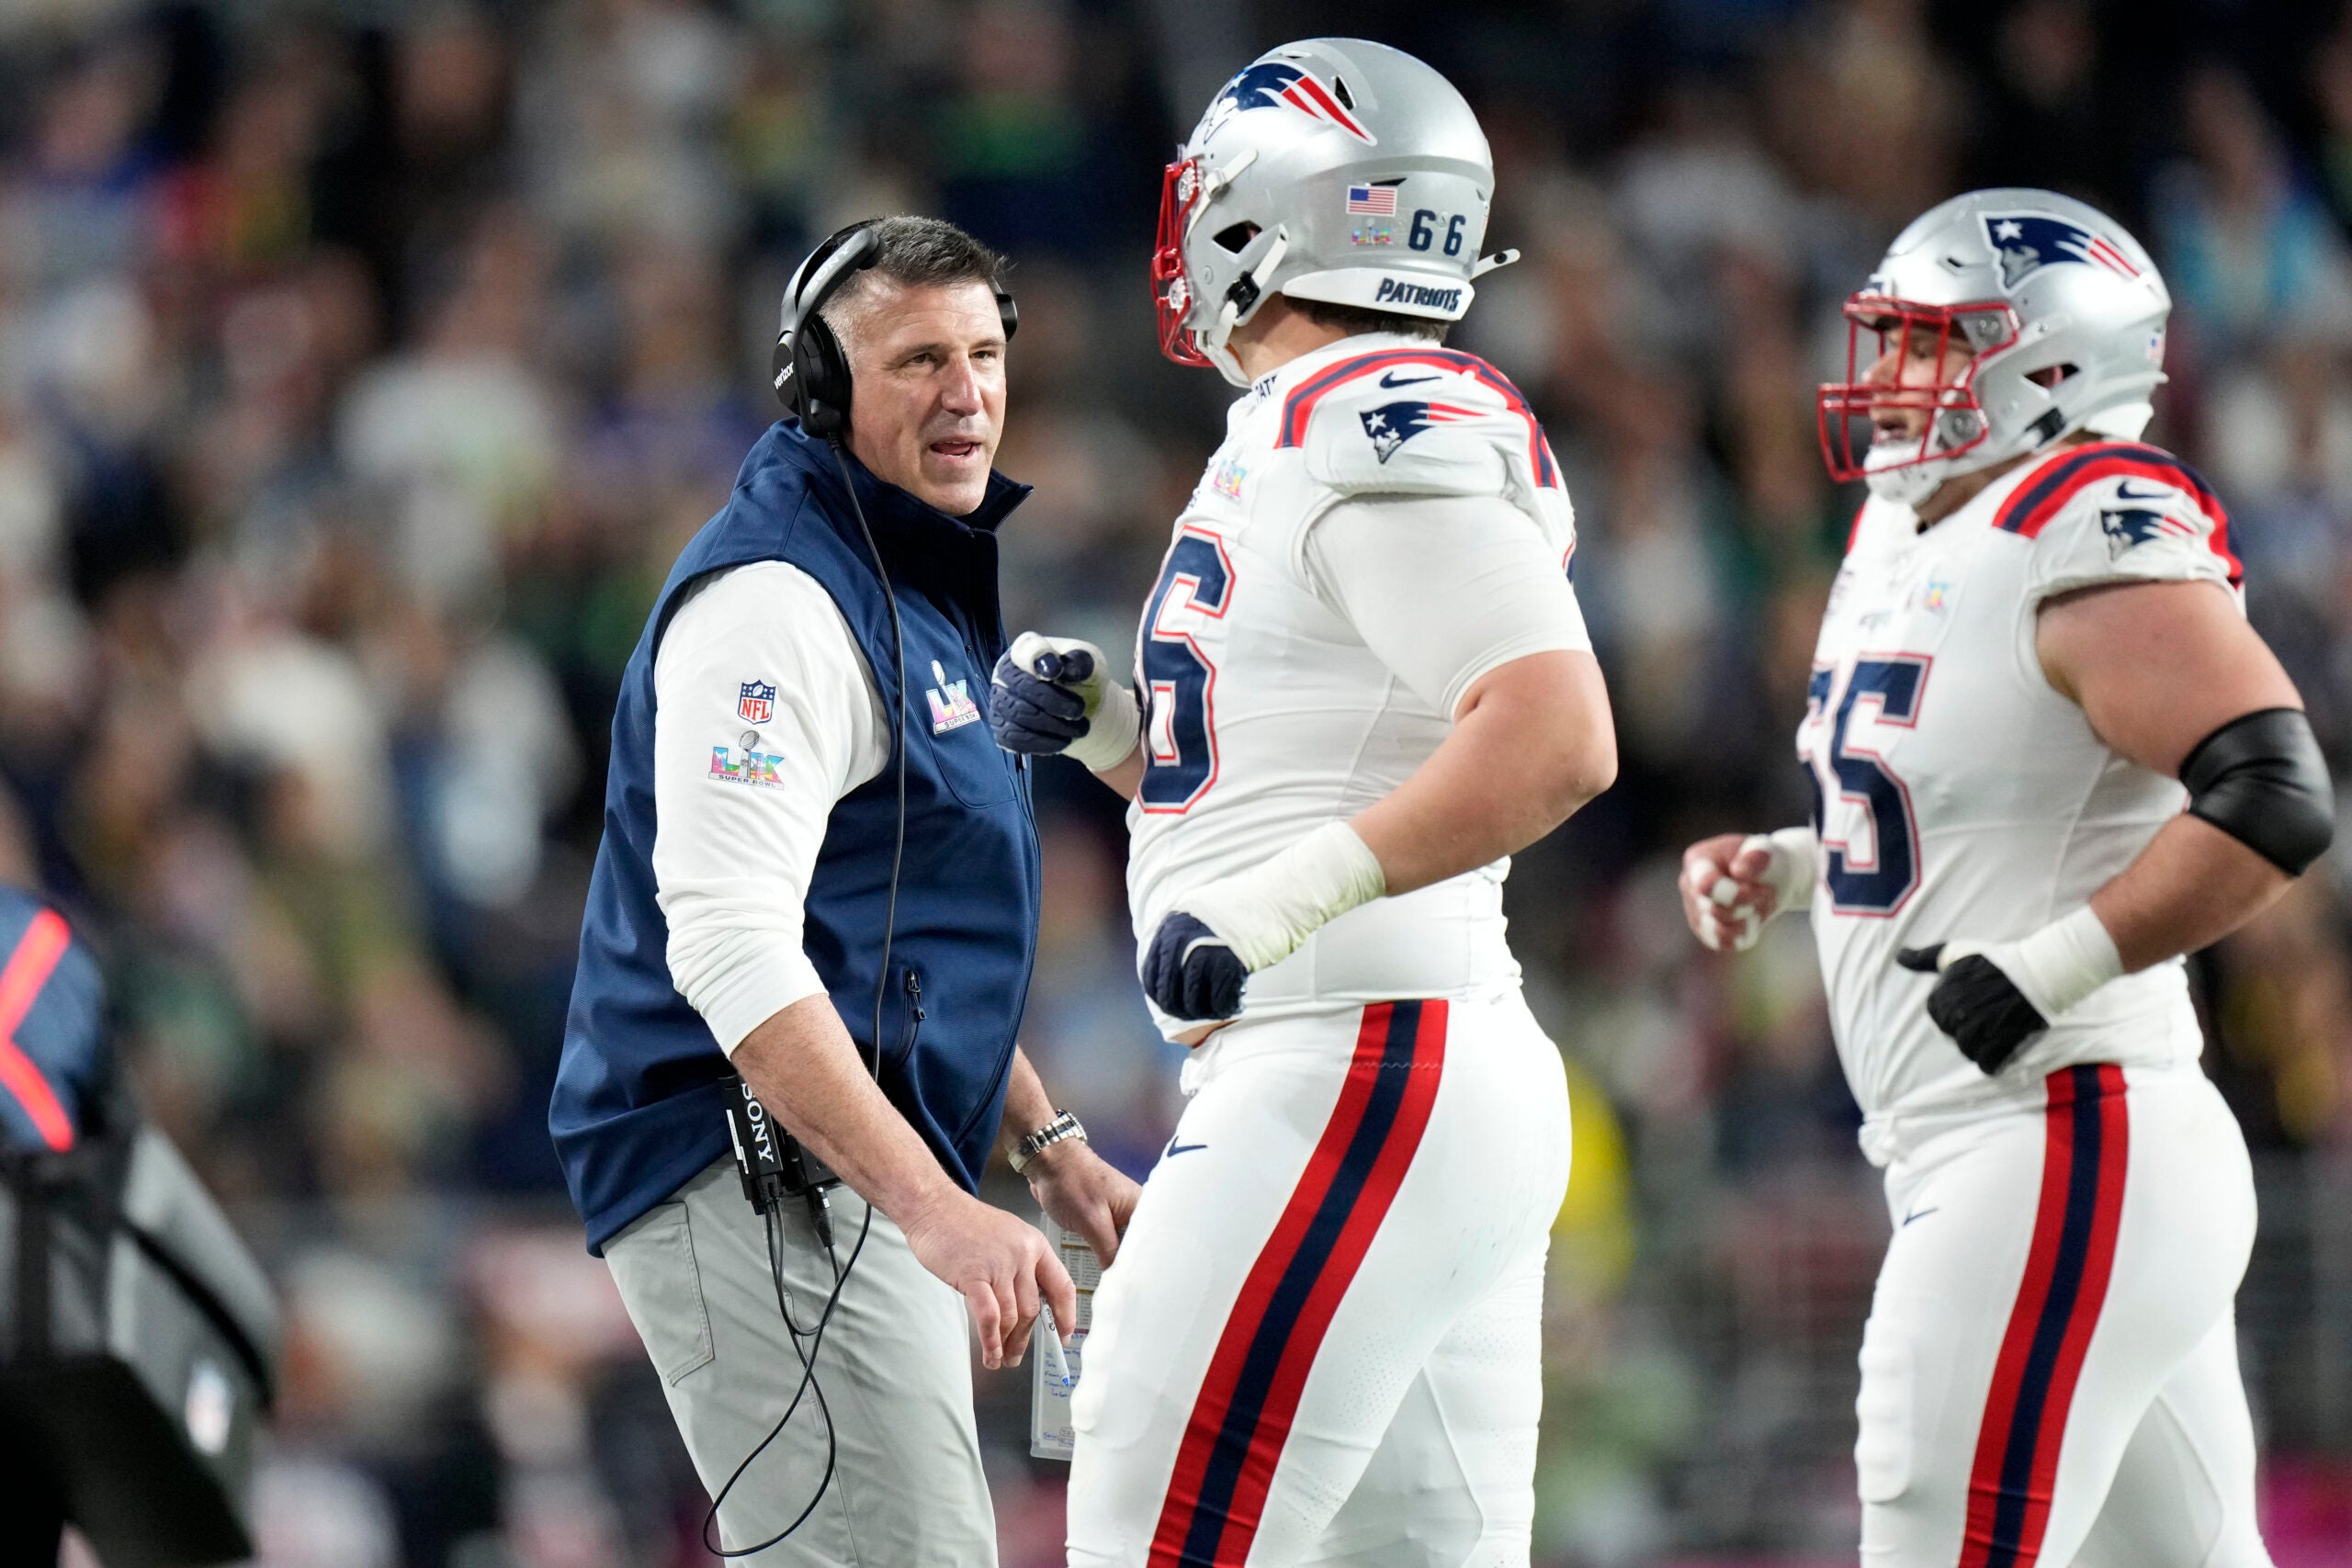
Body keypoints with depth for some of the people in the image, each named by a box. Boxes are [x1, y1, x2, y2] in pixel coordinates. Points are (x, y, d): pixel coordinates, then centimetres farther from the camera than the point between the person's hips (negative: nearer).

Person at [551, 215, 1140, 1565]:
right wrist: (933, 1208, -30)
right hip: (758, 1183, -11)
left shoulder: (918, 592, 20)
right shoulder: (777, 598, -14)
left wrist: (1047, 1147, 22)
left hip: (858, 1186, 11)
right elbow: (731, 948, -24)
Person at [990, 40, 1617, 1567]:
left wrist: (1291, 895, -26)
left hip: (1353, 1080, -10)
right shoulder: (1318, 435, 20)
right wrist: (1112, 727, 13)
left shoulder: (1375, 421, -11)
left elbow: (1555, 739, -23)